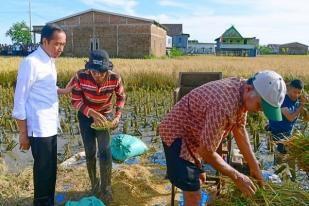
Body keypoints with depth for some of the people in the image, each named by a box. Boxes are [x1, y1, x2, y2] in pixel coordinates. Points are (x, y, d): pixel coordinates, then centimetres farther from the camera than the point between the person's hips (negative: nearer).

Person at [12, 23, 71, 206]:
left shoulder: (50, 61, 9)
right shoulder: (31, 62, -16)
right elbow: (20, 99, -14)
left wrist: (64, 91, 5)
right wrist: (23, 133, -12)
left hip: (51, 125, 8)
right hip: (39, 128, -8)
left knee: (51, 168, 19)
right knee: (44, 170, 5)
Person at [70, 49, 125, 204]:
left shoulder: (115, 78, -25)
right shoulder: (81, 76, -28)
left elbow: (121, 97, -5)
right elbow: (75, 101, -17)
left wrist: (118, 116, -17)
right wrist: (92, 113, -30)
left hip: (105, 115, 0)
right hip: (86, 116, 0)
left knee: (105, 151, -10)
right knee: (90, 152, 5)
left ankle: (106, 189, 8)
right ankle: (94, 185, 27)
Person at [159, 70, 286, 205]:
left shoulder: (241, 91, -8)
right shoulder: (224, 105, -38)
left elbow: (239, 129, 4)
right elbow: (206, 151, -29)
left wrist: (254, 166, 6)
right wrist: (236, 177, -18)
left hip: (192, 134, 10)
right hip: (178, 135, -9)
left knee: (197, 179, 27)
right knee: (193, 195, -10)